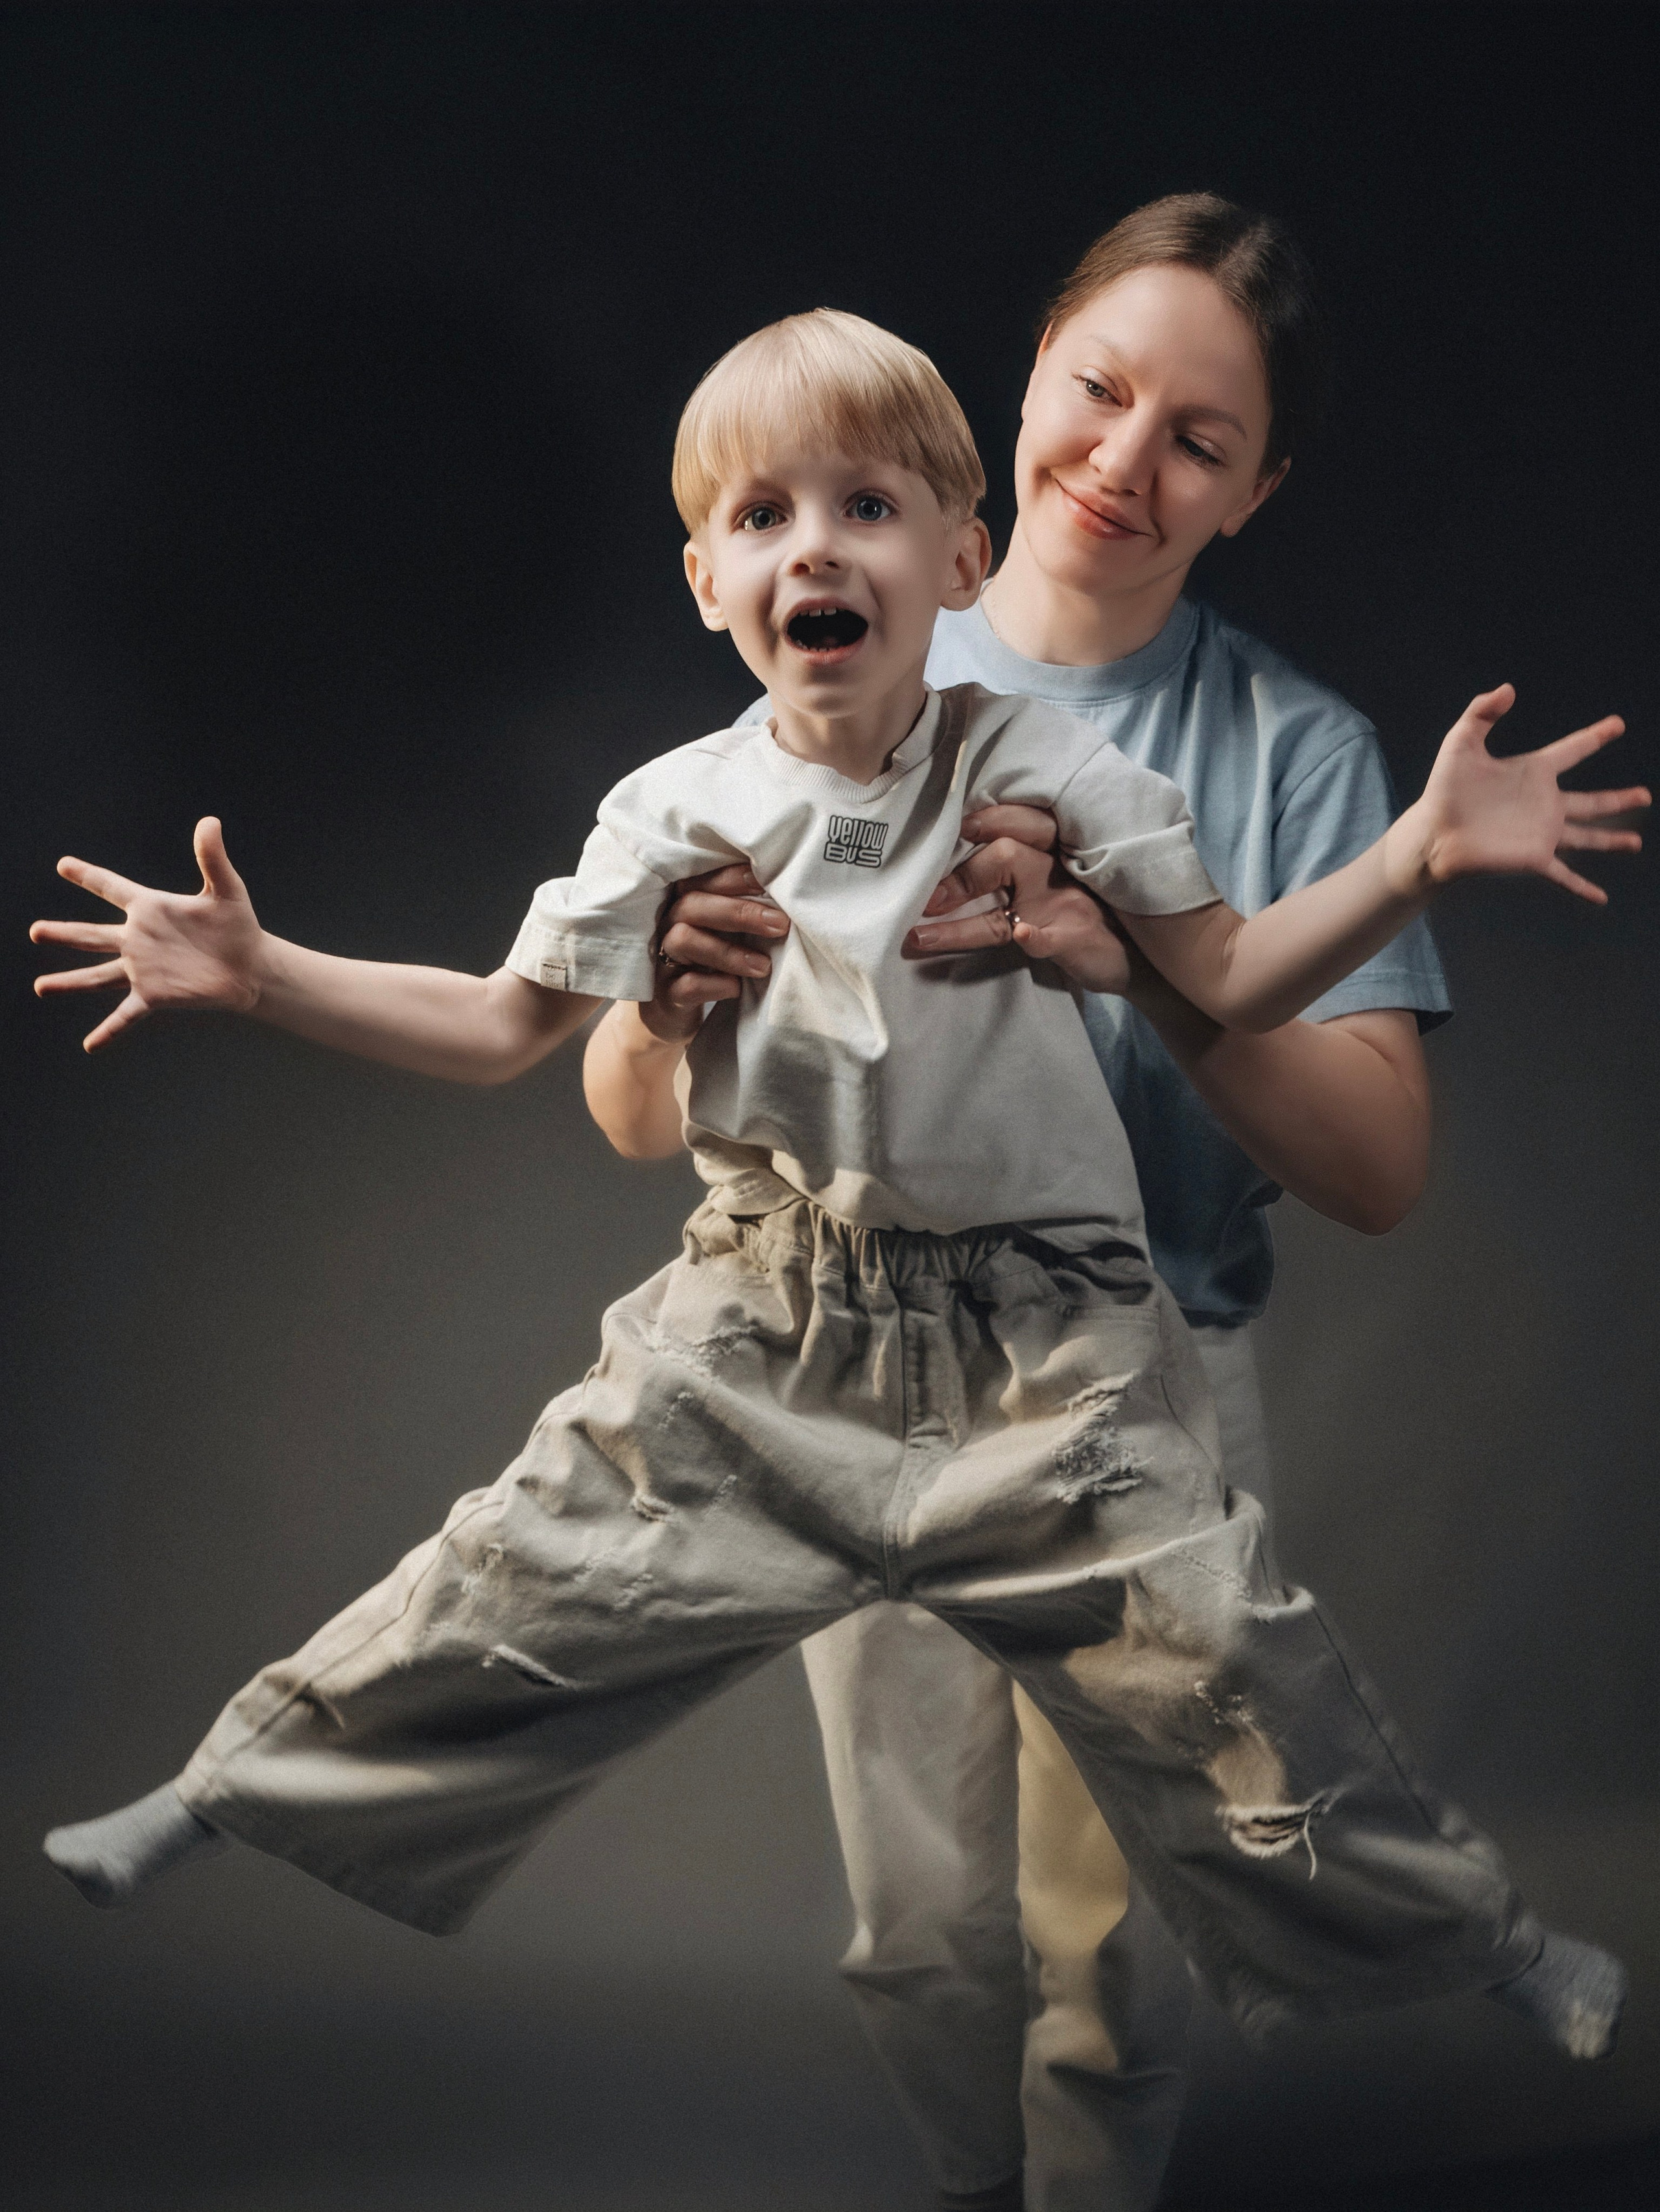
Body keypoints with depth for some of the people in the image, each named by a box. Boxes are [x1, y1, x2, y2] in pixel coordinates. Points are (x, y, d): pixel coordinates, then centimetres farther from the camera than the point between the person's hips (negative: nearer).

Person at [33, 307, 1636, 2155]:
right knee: (522, 1579, 2)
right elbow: (507, 1026, 7)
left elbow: (1234, 980, -5)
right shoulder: (674, 816, -2)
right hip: (764, 1327, 2)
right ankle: (231, 1789, 23)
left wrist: (1420, 854, -20)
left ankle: (1481, 1940, 14)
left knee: (1216, 1660, -6)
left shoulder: (1045, 772, -7)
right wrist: (261, 973, -3)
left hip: (1042, 1342, -2)